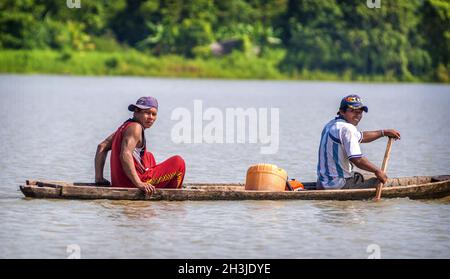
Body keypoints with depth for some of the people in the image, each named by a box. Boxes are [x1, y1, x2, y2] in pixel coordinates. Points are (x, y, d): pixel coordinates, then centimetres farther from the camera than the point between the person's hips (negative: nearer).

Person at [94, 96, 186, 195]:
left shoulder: (125, 127, 17)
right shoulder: (135, 127, -12)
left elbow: (102, 147, 18)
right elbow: (125, 155, -27)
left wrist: (99, 178, 15)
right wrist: (139, 184, -29)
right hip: (130, 185, -10)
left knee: (149, 156, 38)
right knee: (178, 162, -3)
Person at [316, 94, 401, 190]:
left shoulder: (332, 124, 13)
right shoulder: (347, 128, -18)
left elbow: (361, 137, 27)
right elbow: (357, 160, -23)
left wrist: (384, 132, 30)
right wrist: (377, 171, -9)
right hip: (338, 185, -10)